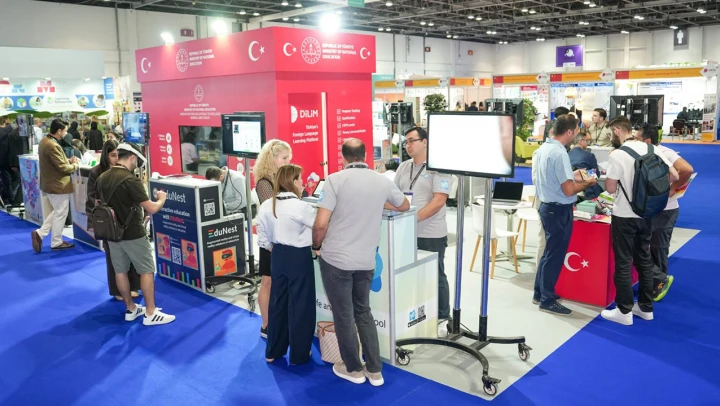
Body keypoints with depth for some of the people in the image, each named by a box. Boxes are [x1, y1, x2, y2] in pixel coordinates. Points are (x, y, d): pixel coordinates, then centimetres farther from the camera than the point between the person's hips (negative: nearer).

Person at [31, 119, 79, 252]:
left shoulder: (44, 141, 6)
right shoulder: (53, 146, -26)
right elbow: (63, 168, -23)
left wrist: (68, 160, 5)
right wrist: (75, 165, -6)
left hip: (48, 183, 10)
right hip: (58, 185, -10)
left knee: (56, 212, 23)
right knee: (61, 214, 5)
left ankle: (39, 233, 16)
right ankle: (57, 242, 16)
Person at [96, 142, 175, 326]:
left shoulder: (102, 178, 3)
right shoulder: (131, 180, -21)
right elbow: (152, 209, -20)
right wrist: (161, 199, -1)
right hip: (133, 234, -7)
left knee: (120, 271, 14)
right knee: (147, 271, 3)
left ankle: (131, 309, 26)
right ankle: (150, 313, 6)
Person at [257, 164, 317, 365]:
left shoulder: (267, 205, 0)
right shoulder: (301, 207, -20)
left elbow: (262, 236, 5)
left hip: (278, 256, 7)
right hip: (299, 257, -6)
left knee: (277, 301, 17)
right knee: (300, 305, 6)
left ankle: (273, 351, 28)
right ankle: (299, 354, 17)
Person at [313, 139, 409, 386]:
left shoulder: (335, 179, -11)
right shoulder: (383, 182, 2)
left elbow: (321, 224, -16)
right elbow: (405, 207, 21)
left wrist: (316, 246, 4)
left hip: (336, 259, -4)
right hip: (366, 261, 4)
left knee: (343, 316, 11)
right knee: (363, 312, 20)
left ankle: (353, 369, 27)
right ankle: (374, 370, 25)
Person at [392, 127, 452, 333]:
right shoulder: (403, 167, 11)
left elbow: (439, 200, -17)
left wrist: (415, 218, -24)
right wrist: (390, 206, -8)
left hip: (431, 234, -6)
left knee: (436, 277, 8)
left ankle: (443, 318, 23)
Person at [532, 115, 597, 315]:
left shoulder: (543, 149, 6)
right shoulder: (559, 153, -22)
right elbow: (568, 190, -23)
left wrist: (573, 175, 17)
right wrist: (587, 183, -6)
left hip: (547, 206, 9)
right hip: (559, 210, -9)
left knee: (549, 251, 20)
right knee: (555, 254, 2)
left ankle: (540, 293, 30)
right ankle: (547, 300, 13)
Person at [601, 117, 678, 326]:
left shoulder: (617, 155, -16)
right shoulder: (652, 149, 2)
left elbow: (611, 188, -13)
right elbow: (674, 176, 5)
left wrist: (608, 177, 7)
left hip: (624, 216, -6)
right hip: (646, 214, 6)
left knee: (623, 262, 2)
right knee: (644, 260, 15)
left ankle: (624, 311, 7)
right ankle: (646, 307, 24)